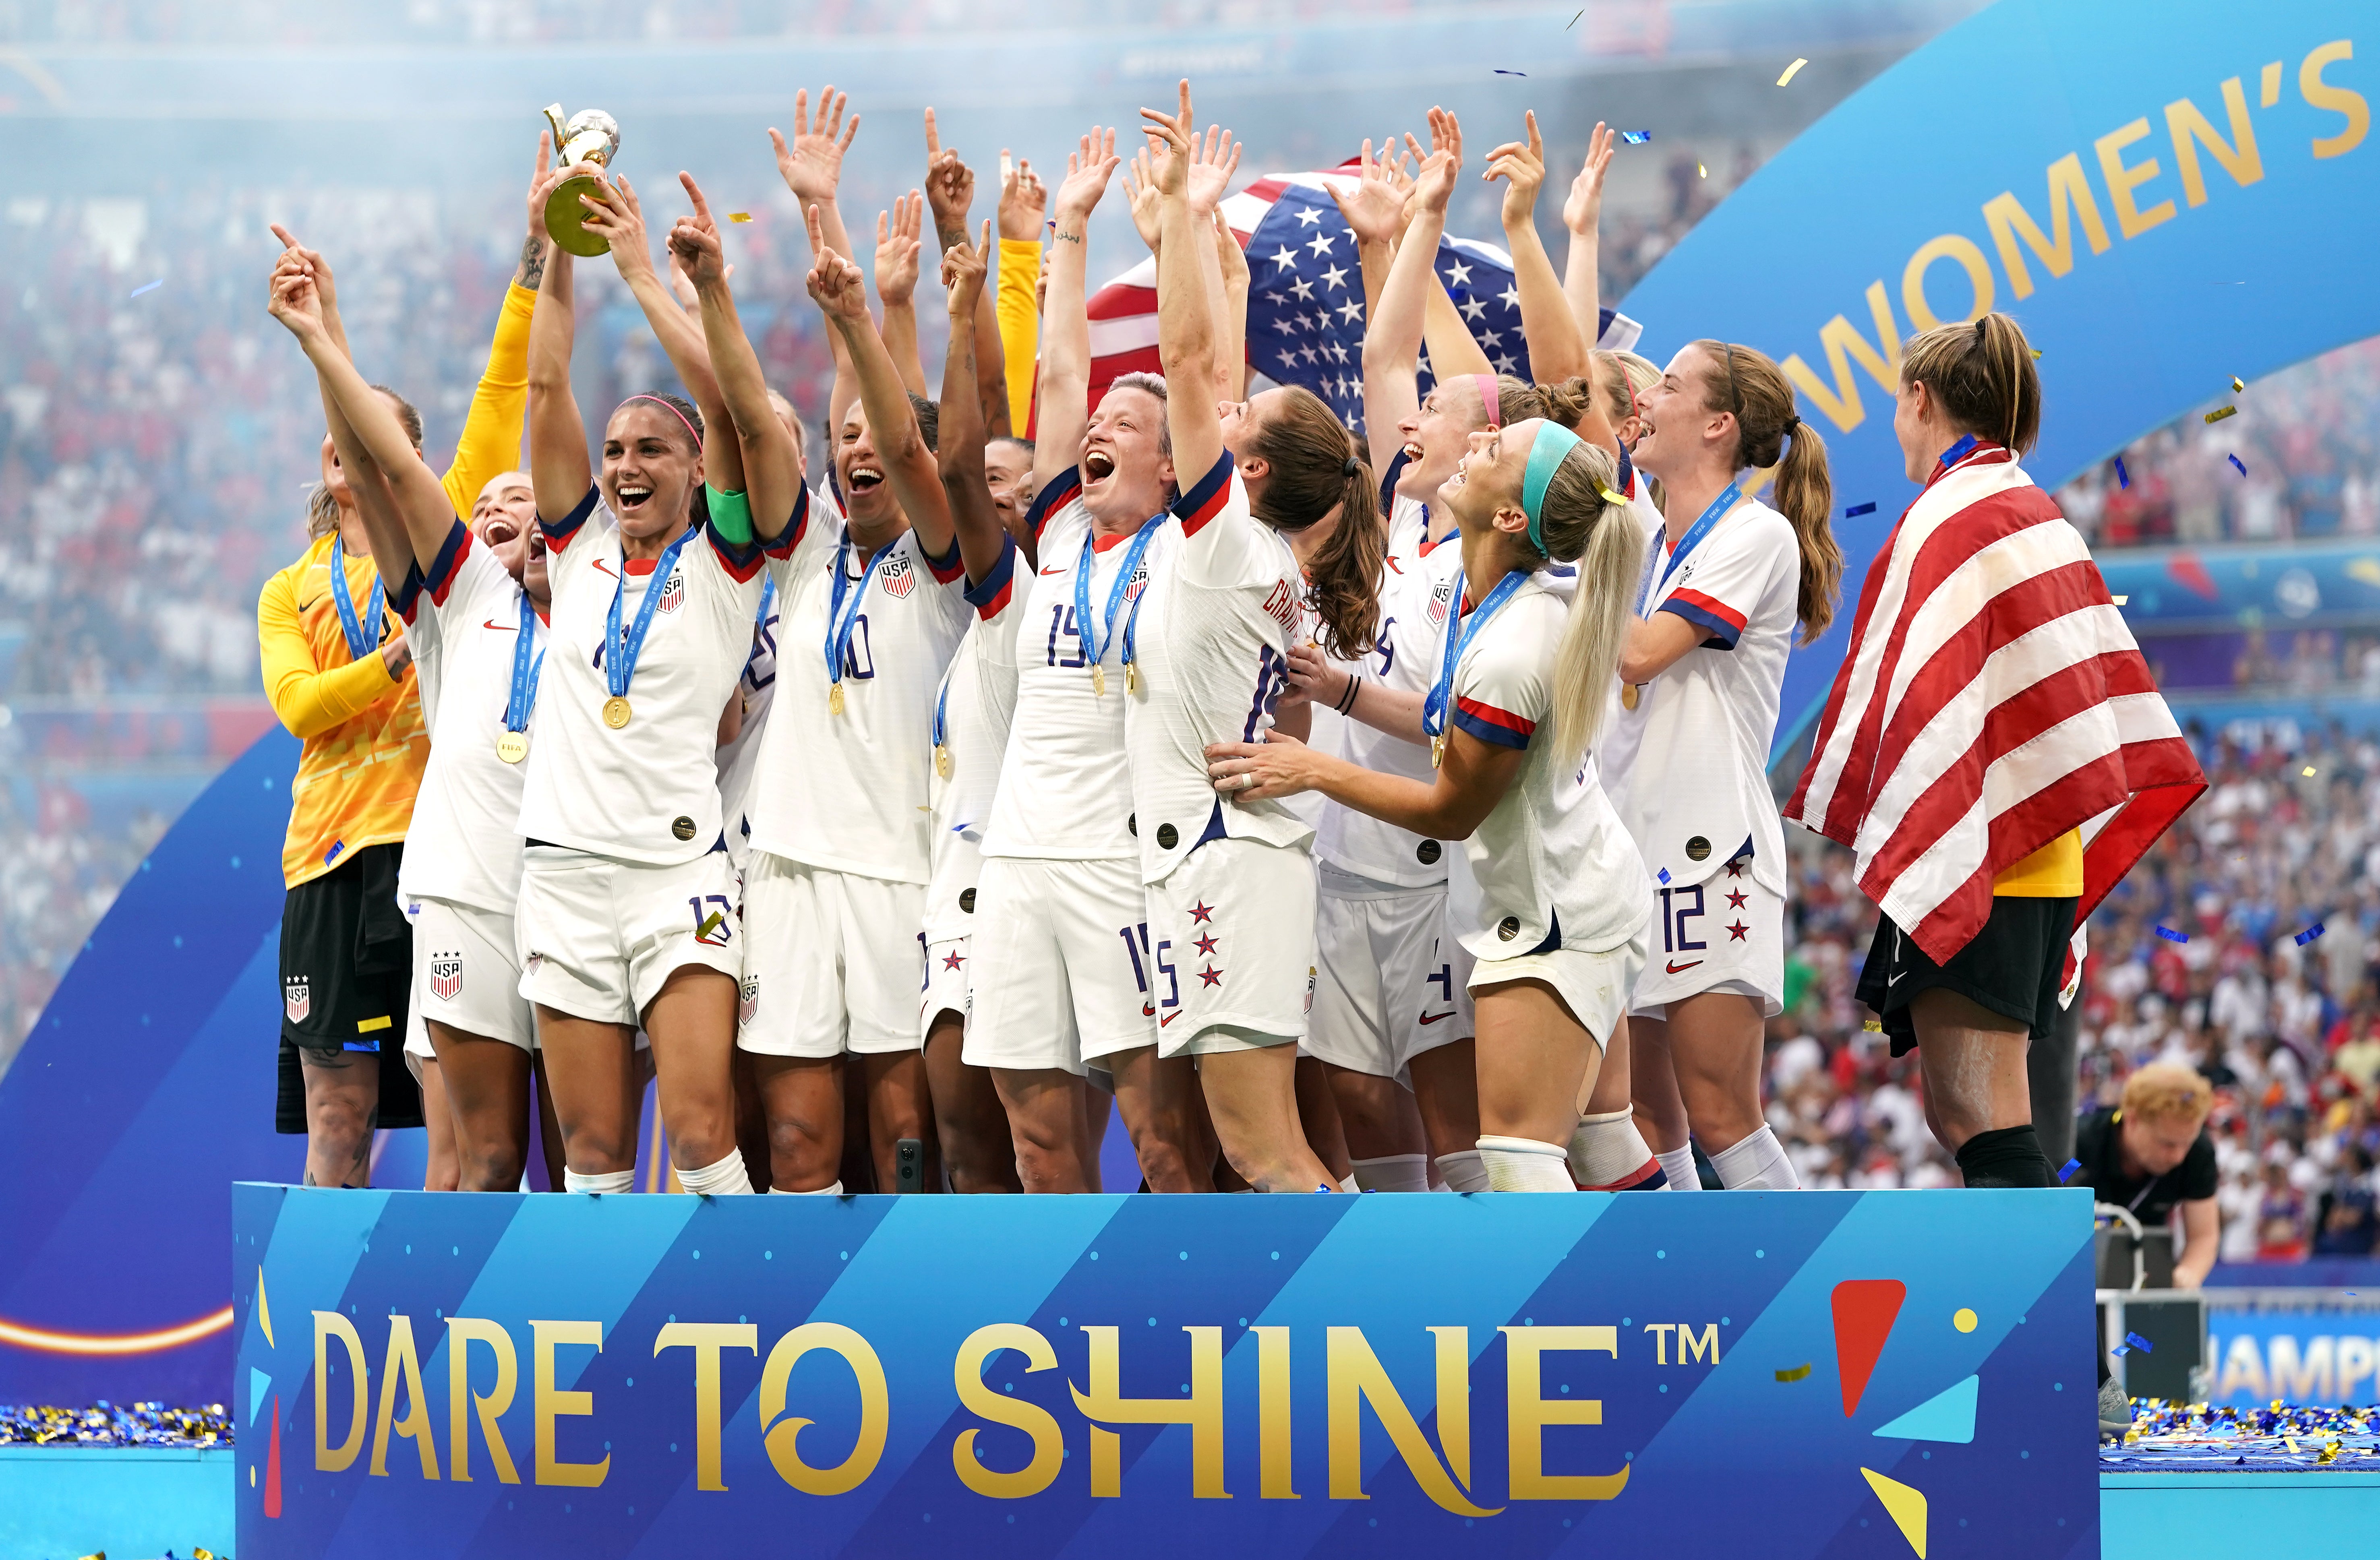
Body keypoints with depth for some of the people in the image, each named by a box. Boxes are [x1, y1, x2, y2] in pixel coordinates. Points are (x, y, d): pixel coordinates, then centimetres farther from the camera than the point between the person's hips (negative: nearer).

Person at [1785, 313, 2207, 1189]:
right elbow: (2097, 687, 19)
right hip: (2046, 861, 9)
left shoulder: (1950, 517, -9)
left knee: (1975, 1120, -14)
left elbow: (1923, 694, -17)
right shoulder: (2043, 519, 17)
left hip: (1963, 857, -9)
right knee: (1968, 1116, 13)